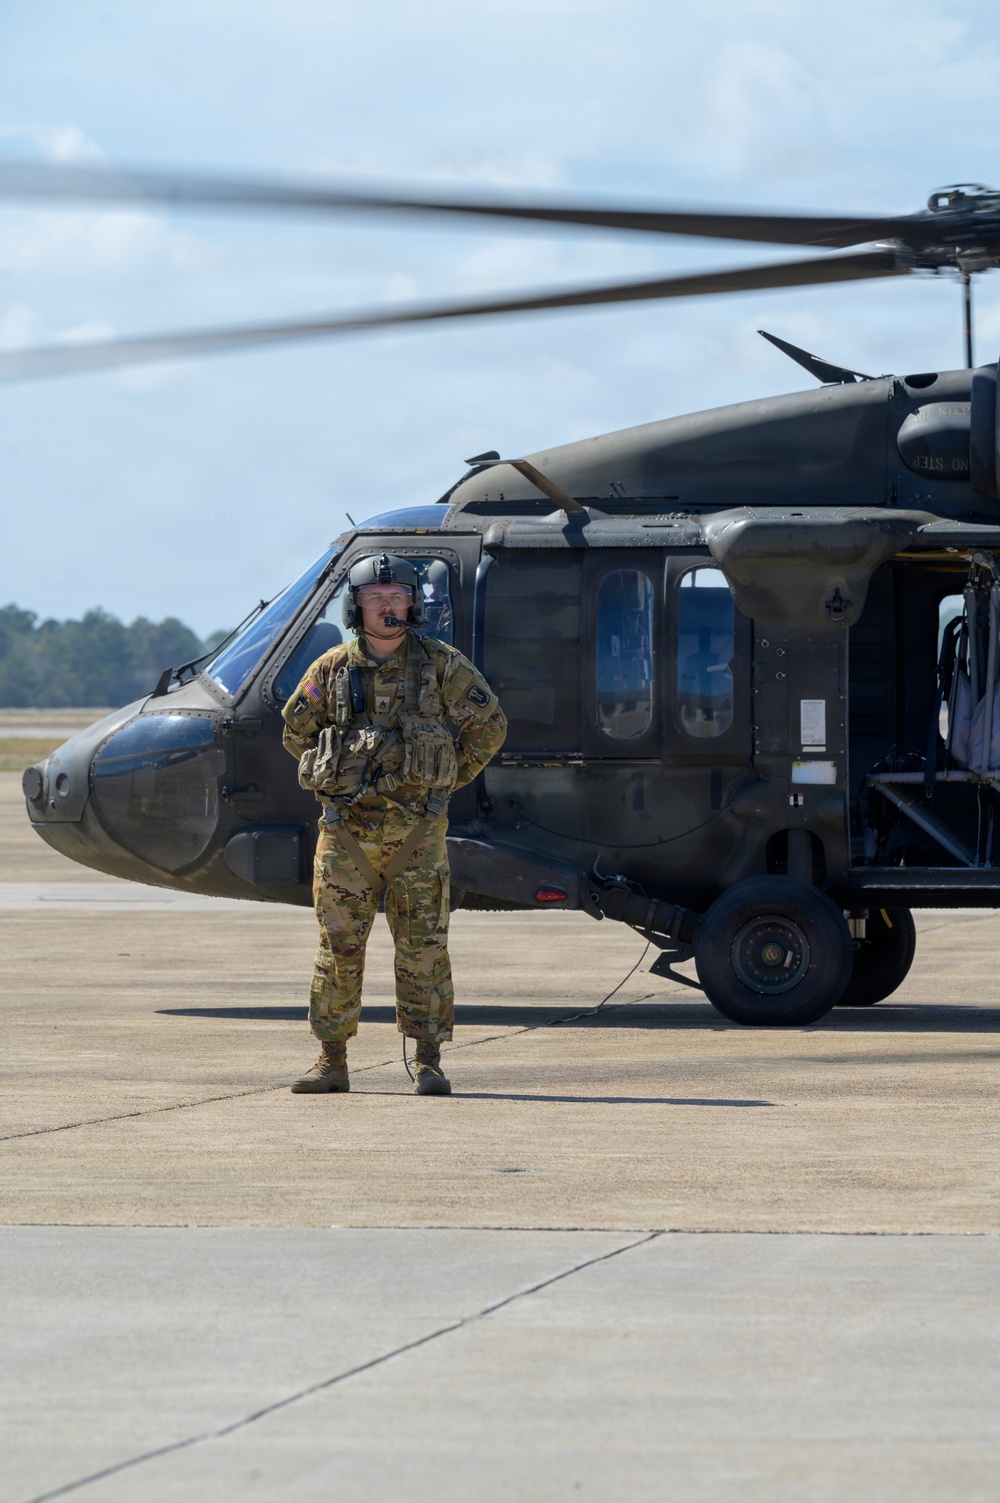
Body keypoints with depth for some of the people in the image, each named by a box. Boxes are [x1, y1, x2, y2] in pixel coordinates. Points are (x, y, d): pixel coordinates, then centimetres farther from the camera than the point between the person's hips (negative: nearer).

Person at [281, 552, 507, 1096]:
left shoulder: (441, 665, 0)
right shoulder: (332, 669, 3)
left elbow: (488, 725, 7)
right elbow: (296, 731, 18)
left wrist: (444, 782, 6)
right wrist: (337, 779, 12)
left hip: (417, 829, -1)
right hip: (346, 827, 1)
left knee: (422, 945, -1)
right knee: (339, 946, 2)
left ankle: (428, 1062, 3)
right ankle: (332, 1061, 8)